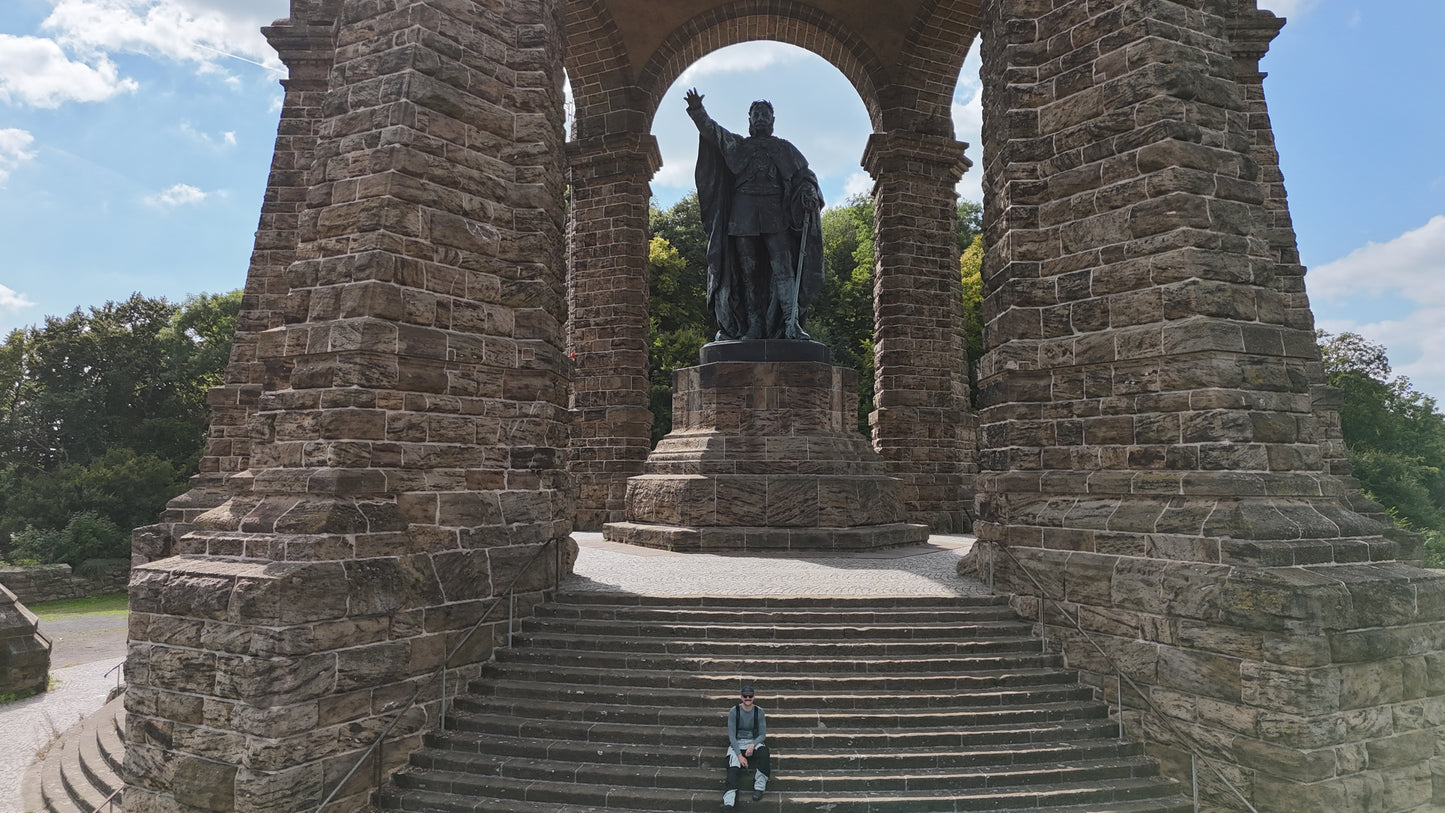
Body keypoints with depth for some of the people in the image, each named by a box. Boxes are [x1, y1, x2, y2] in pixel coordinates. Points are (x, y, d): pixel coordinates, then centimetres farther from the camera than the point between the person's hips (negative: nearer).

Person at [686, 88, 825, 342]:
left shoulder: (784, 148, 21)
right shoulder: (736, 144, 21)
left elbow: (805, 174, 13)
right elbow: (711, 130, 7)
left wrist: (810, 192, -9)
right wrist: (697, 111, -12)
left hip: (776, 214, -1)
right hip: (743, 214, 1)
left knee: (783, 268, -12)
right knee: (748, 272, -2)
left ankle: (792, 323, -19)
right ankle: (754, 326, -1)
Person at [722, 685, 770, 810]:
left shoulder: (759, 712, 0)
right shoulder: (734, 711, -6)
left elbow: (762, 734, 1)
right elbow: (731, 734, -8)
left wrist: (753, 745, -20)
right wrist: (739, 755, -19)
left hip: (754, 742, 1)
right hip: (736, 744, -1)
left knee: (763, 751, -35)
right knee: (733, 770, -28)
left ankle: (759, 786, -25)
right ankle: (729, 803, -42)